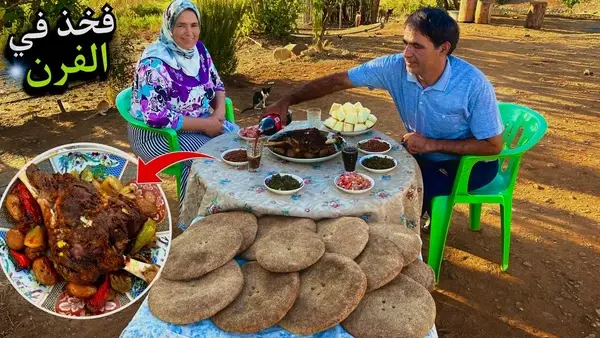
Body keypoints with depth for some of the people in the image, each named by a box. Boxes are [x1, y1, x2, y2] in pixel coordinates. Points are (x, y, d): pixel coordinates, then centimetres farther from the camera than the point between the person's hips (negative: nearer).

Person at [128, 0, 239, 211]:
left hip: (201, 122, 7)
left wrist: (219, 110, -10)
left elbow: (216, 84, 12)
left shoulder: (198, 49, 0)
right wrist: (205, 124, -25)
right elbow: (156, 116, -28)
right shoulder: (155, 63, -22)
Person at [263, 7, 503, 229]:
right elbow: (338, 81, -18)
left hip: (467, 161, -5)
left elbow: (493, 145, -21)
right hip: (420, 153, 5)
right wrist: (287, 101, -27)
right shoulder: (394, 67, -20)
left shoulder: (473, 84, -29)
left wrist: (432, 144, -27)